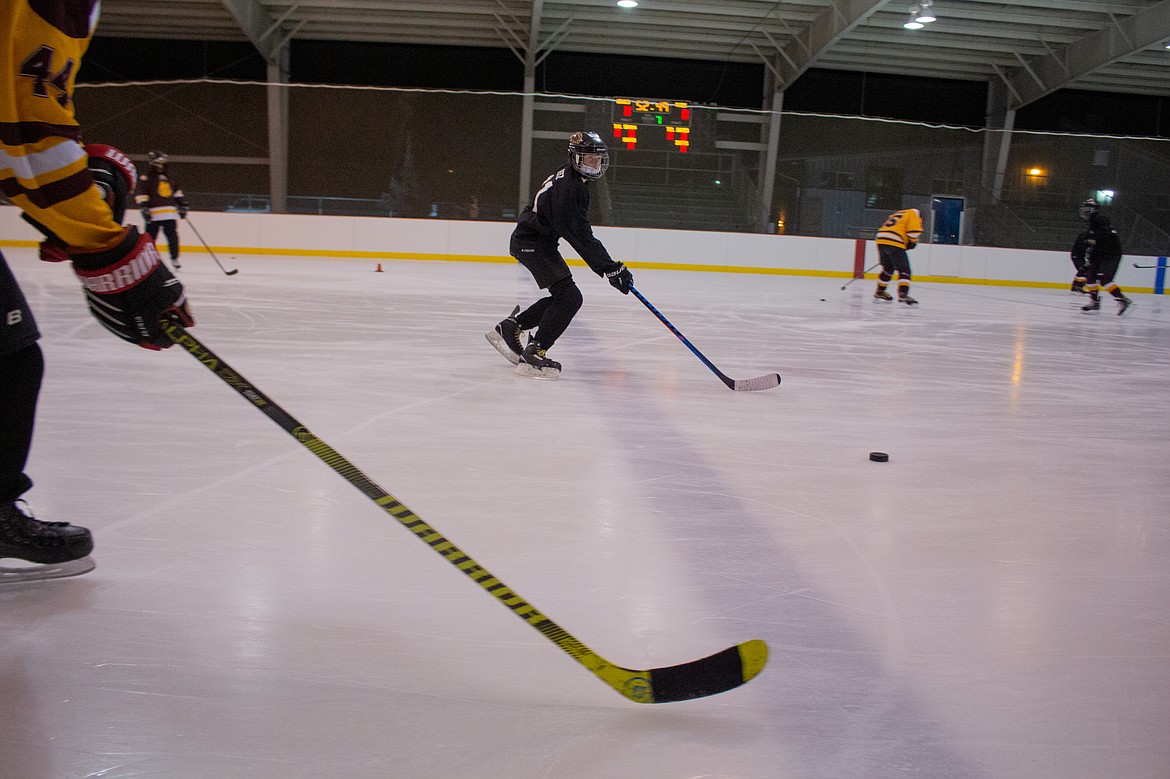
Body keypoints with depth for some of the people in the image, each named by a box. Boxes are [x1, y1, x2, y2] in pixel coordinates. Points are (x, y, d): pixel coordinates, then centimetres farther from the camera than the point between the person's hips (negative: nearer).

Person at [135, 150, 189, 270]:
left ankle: (175, 259, 10)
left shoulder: (168, 177, 18)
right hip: (153, 215, -5)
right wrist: (144, 207, -19)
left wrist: (182, 204, 21)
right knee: (150, 238, -4)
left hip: (170, 214, 5)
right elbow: (140, 193, -10)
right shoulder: (146, 178, -3)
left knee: (173, 237, 2)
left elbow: (176, 191, 27)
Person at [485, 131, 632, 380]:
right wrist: (610, 268, -28)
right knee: (569, 297, -15)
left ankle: (510, 327, 23)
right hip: (531, 243, -10)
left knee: (562, 297, 15)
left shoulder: (571, 178, 8)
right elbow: (580, 236, -28)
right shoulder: (569, 187, -24)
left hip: (540, 240, 10)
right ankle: (533, 354, -13)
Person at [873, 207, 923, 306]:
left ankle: (879, 293, 30)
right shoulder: (915, 213, 11)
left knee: (888, 268, 24)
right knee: (904, 270, -5)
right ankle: (903, 295, -19)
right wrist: (912, 242, 12)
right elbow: (914, 231, -5)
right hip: (894, 243, -7)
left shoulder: (897, 213, 33)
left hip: (881, 240, 7)